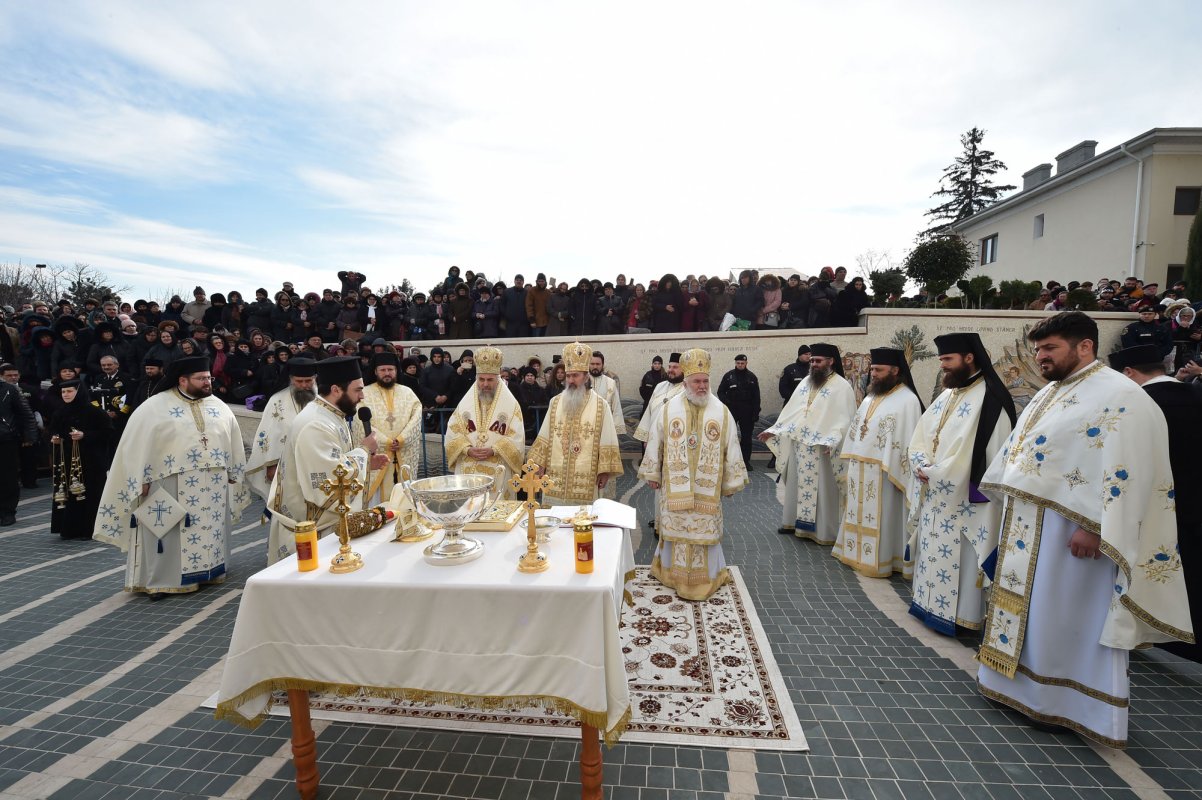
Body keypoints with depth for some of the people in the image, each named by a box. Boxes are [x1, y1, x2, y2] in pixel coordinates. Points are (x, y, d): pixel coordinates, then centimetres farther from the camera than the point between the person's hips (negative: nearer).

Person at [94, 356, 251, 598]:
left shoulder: (219, 407, 8)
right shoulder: (154, 407, -5)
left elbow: (233, 443, 13)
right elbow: (137, 444, -6)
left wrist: (234, 475, 12)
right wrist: (141, 479, -10)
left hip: (213, 485, 4)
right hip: (170, 485, -4)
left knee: (210, 530, 11)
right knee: (168, 534, 2)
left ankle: (208, 571, 25)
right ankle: (160, 580, 12)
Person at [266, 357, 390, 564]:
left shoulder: (329, 415, 6)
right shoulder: (315, 426, -25)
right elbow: (332, 482, -31)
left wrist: (366, 460, 1)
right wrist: (363, 450, -18)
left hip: (327, 520, 10)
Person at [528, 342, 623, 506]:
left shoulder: (600, 405, -2)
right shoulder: (555, 402, 7)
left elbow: (607, 443, -3)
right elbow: (544, 438, 10)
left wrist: (604, 472, -6)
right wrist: (538, 464, 6)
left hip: (586, 479, -2)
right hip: (556, 477, 3)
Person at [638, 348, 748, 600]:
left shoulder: (721, 412, -2)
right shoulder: (669, 409, -2)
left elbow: (731, 449, 3)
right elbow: (655, 443, 4)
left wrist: (731, 482, 4)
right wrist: (652, 474, 5)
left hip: (707, 488, 0)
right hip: (675, 486, 0)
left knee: (705, 530, 8)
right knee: (675, 528, 10)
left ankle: (705, 575, 25)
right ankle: (673, 570, 28)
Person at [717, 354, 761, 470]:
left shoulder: (752, 377, 5)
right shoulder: (728, 376, 4)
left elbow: (756, 397, 3)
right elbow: (720, 392, 5)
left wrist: (756, 413, -3)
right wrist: (726, 403, -11)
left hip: (747, 412, 1)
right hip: (731, 411, 0)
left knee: (747, 437, 6)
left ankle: (746, 461, 15)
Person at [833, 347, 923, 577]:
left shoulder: (907, 400, -12)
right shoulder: (871, 397, 12)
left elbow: (909, 442, -16)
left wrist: (897, 475, -19)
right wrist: (849, 463, 15)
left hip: (882, 473, -7)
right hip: (859, 470, 8)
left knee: (880, 518, 3)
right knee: (860, 514, 15)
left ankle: (879, 560, 16)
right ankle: (858, 553, 27)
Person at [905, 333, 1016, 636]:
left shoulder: (990, 398, -12)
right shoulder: (946, 395, 13)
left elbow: (994, 453, -17)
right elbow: (921, 437, 13)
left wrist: (935, 472, -14)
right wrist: (921, 465, -7)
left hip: (965, 497, -8)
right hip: (934, 494, 8)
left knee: (959, 556, 0)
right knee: (933, 551, 15)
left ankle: (961, 615, 12)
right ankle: (930, 604, 26)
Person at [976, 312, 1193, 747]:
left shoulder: (1119, 397, -14)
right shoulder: (1050, 394, 13)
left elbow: (1125, 471, -20)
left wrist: (1093, 528, -24)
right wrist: (1012, 502, 21)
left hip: (1069, 530, -9)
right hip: (1029, 526, 9)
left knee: (1068, 617, 3)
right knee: (1029, 609, 17)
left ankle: (1064, 701, 18)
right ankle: (1023, 683, 32)